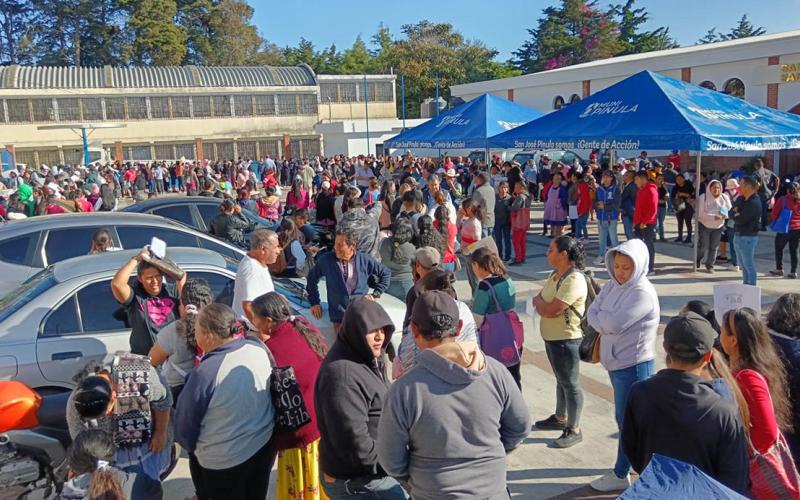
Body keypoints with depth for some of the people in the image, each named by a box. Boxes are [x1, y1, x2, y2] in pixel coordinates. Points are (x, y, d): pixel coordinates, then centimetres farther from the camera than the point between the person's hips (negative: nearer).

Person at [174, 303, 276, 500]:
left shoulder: (206, 372, -29)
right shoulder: (258, 347, -12)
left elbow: (185, 419, -13)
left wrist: (189, 446, 7)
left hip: (223, 460, -5)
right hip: (265, 444, 5)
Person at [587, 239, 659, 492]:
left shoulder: (643, 293, -21)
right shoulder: (612, 285, 5)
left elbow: (614, 323, -28)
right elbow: (591, 313, 3)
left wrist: (601, 317, -10)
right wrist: (605, 324, -15)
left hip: (634, 365, -8)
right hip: (617, 362, 9)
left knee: (628, 420, 5)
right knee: (626, 417, 21)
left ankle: (620, 474, 19)